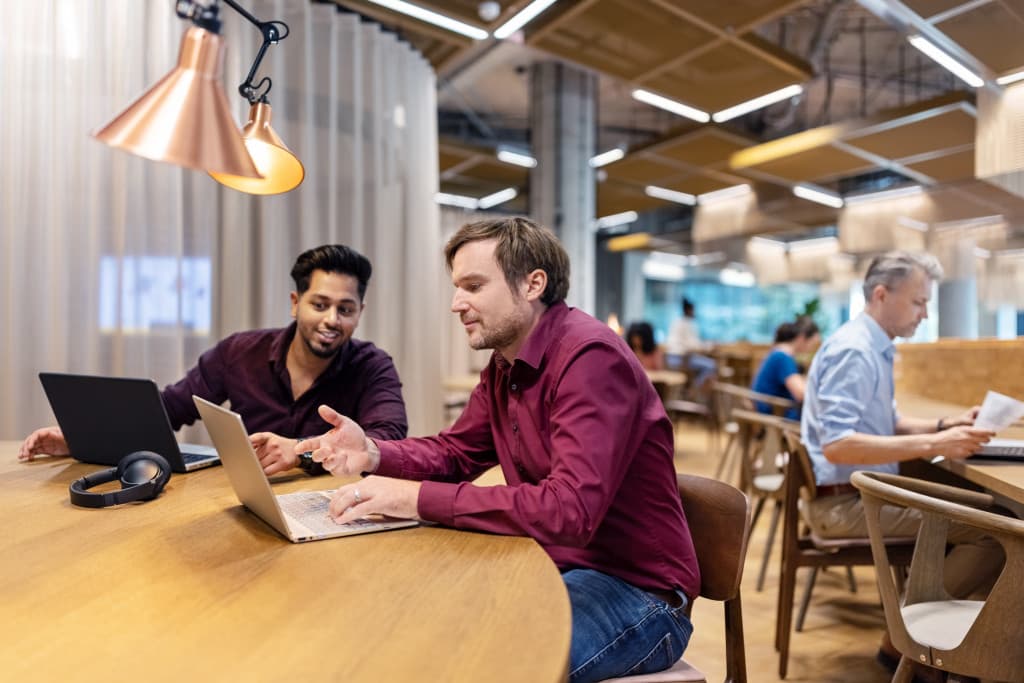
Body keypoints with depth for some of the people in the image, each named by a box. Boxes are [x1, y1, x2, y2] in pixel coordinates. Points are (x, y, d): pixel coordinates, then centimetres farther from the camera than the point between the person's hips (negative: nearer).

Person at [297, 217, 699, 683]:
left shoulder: (590, 357, -24)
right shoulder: (505, 364, 5)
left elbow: (569, 510, -33)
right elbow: (454, 452, 12)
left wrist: (419, 499, -30)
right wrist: (374, 453, -8)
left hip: (637, 591, -7)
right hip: (553, 567, 8)